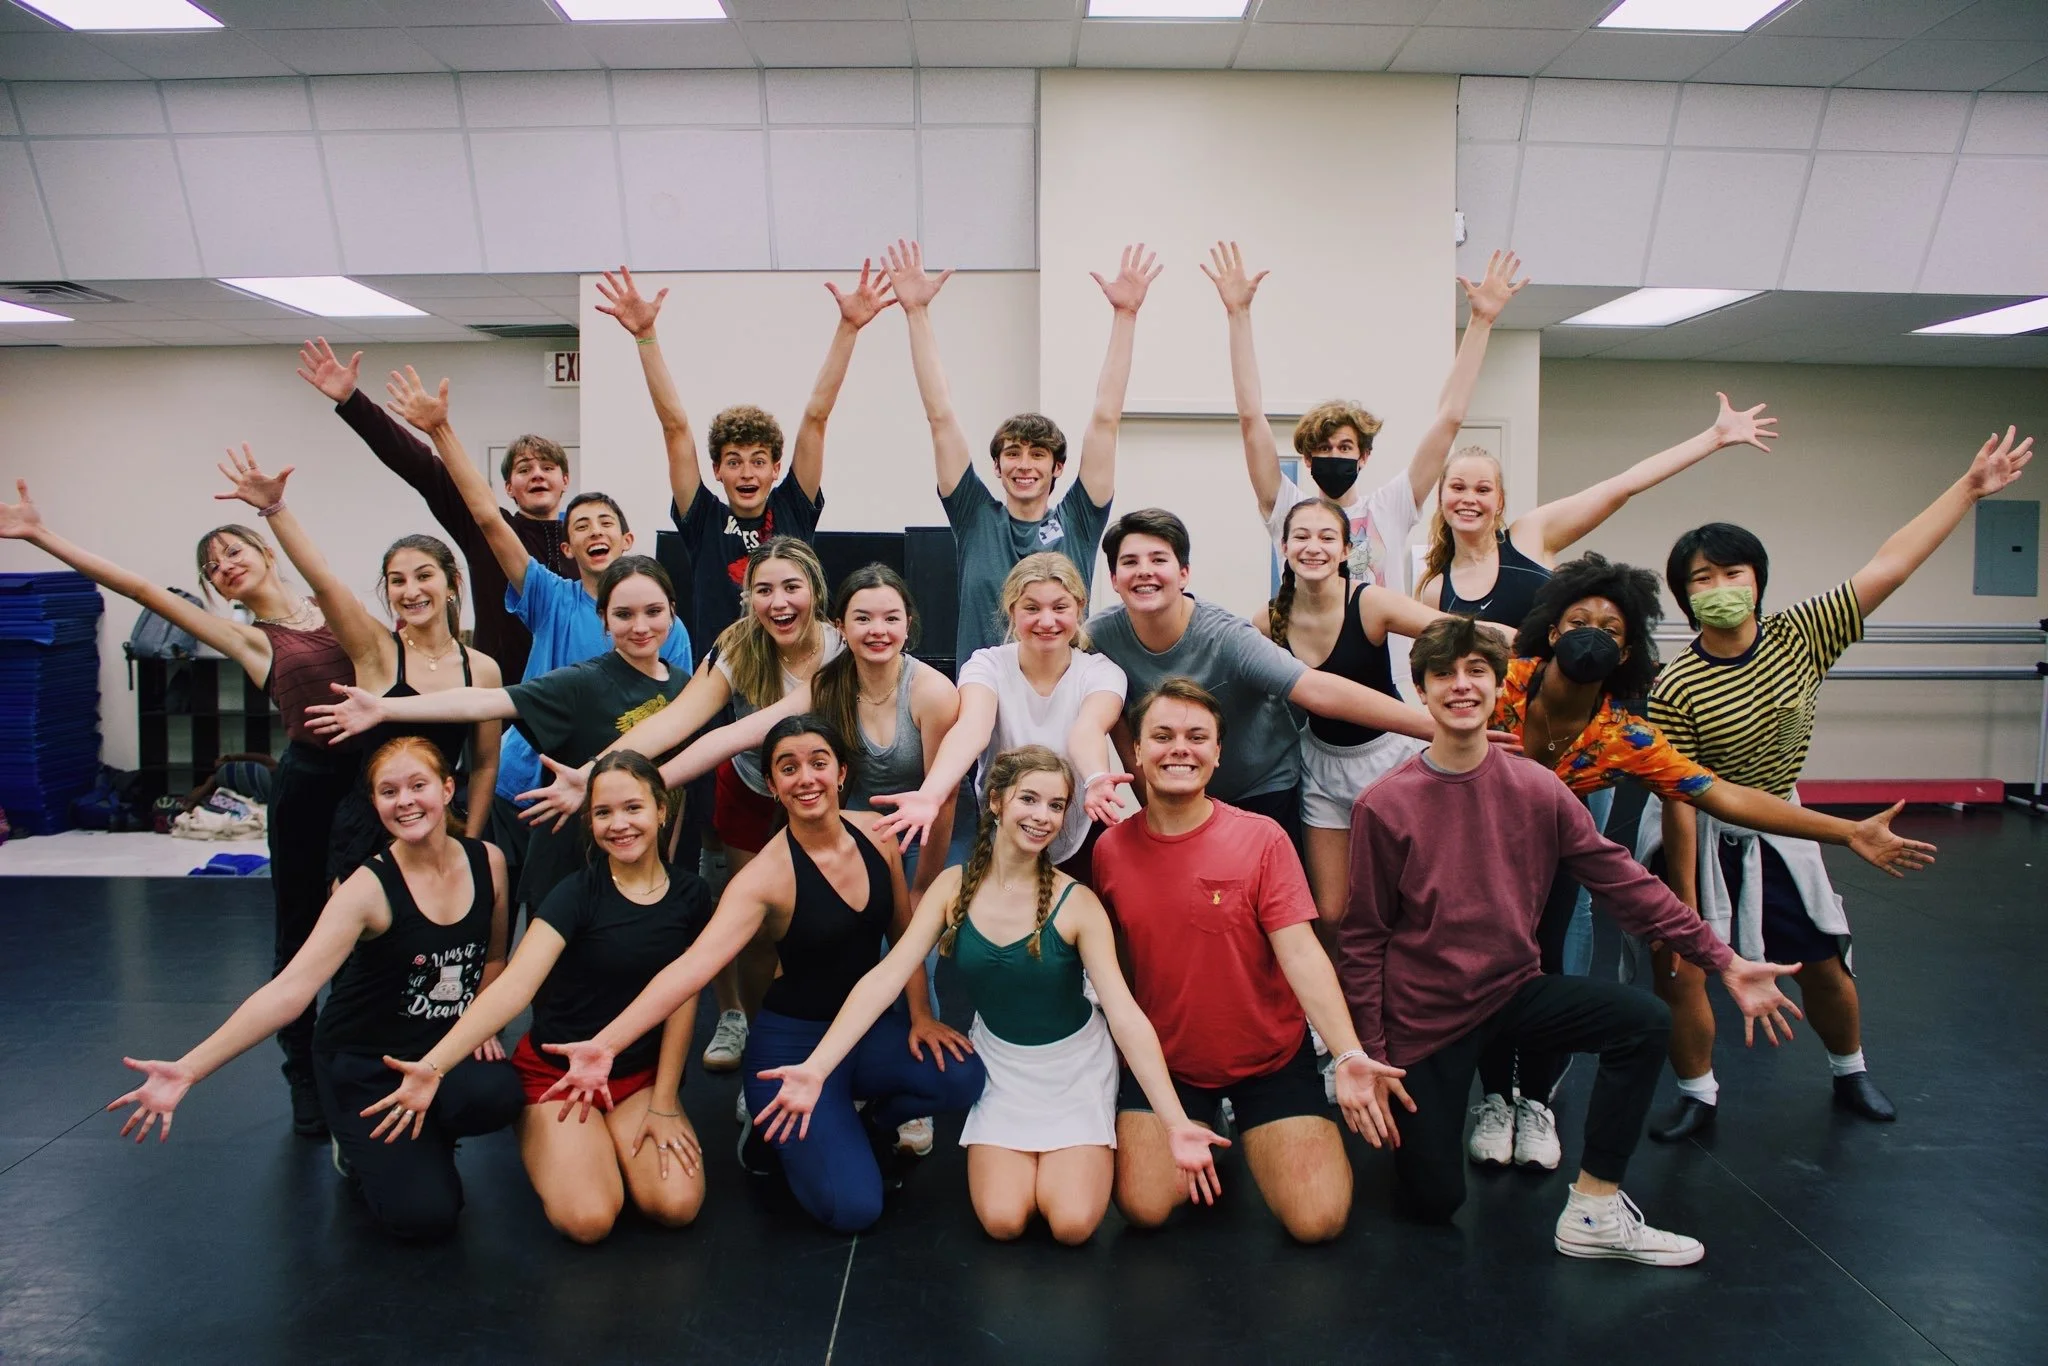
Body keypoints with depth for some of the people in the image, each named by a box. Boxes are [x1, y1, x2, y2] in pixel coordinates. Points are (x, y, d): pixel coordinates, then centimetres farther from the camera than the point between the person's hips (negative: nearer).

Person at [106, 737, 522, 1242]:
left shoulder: (488, 862, -7)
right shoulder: (369, 888, -20)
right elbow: (290, 989, -30)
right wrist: (188, 1069, -39)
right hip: (362, 1062, -4)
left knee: (498, 1095, -32)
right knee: (424, 1214, -19)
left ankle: (423, 1143, 5)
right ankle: (360, 1147, 15)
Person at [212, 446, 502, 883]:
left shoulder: (482, 669, 1)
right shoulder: (376, 652, -4)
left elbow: (485, 764, 8)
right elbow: (322, 580, -18)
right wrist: (274, 506, -30)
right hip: (366, 831, -2)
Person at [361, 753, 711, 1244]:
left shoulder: (690, 895, -4)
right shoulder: (577, 895, -15)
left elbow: (683, 1000, -2)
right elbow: (513, 986, -27)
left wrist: (663, 1104, -6)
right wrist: (434, 1066, -40)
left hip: (640, 1075, 3)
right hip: (557, 1072, -3)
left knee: (677, 1205, -20)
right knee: (588, 1219, -23)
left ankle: (616, 1142, 12)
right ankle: (540, 1140, 10)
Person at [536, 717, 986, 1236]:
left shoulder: (876, 833, -6)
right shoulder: (767, 875, -21)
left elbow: (904, 932, 8)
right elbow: (694, 965, -33)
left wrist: (920, 1016, 0)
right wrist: (606, 1044, -44)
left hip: (869, 1027, 5)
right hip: (794, 1041, -5)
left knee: (962, 1079, -24)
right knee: (853, 1207, -18)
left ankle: (870, 1124, 9)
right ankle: (778, 1133, 13)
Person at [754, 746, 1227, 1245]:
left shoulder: (1076, 904, -22)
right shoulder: (954, 886, -14)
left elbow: (1127, 1016, -23)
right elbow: (884, 979, -18)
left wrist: (1175, 1124, -31)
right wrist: (815, 1069, -29)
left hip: (1075, 1065, -2)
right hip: (999, 1064, 2)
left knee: (1073, 1225, -14)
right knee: (1003, 1221, -12)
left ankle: (1085, 1151, 19)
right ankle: (1026, 1155, 21)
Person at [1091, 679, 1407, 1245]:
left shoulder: (1262, 838, -13)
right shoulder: (1111, 848, -6)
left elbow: (1300, 951, -18)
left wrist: (1349, 1054, -29)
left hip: (1272, 1058, -1)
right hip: (1164, 1062, 1)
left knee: (1318, 1220, -10)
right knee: (1144, 1209, -13)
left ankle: (1254, 1134, 22)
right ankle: (1206, 1131, 19)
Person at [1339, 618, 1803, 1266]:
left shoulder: (1537, 789, -5)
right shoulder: (1384, 806, -16)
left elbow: (1623, 879, -1)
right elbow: (1363, 939, -9)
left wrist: (1725, 962, -6)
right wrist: (1372, 1057, -9)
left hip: (1514, 990, 4)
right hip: (1424, 1016, -3)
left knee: (1645, 1019, -19)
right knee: (1434, 1200, -2)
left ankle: (1594, 1213, -6)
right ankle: (1415, 1117, 33)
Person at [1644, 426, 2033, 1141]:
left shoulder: (1799, 634, -12)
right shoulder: (1675, 689, -24)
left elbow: (1889, 565, -11)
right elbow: (1680, 804, -23)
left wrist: (1971, 487, -11)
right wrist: (1684, 903, -20)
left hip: (1776, 829, 4)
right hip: (1697, 836, -4)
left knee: (1824, 965, 15)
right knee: (1679, 973, -6)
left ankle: (1850, 1071, 44)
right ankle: (1698, 1095, 18)